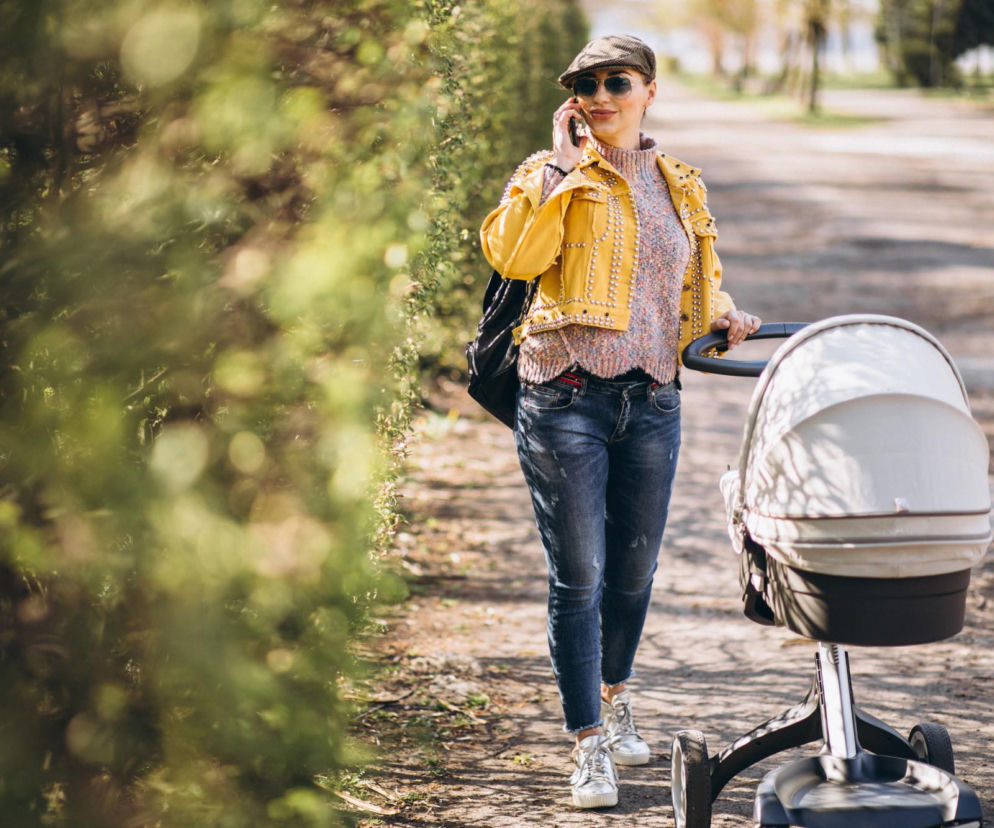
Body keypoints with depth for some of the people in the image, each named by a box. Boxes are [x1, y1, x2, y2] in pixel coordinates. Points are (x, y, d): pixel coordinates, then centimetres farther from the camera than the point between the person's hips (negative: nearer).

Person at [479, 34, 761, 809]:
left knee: (634, 570, 14)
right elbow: (513, 256, -17)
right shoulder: (553, 176, 1)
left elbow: (699, 283, 27)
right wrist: (562, 168, -14)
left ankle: (615, 698, 39)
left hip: (652, 402, 4)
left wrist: (721, 316, 6)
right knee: (579, 576, -5)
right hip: (566, 398, -4)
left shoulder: (680, 187, 14)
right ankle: (590, 745, 3)